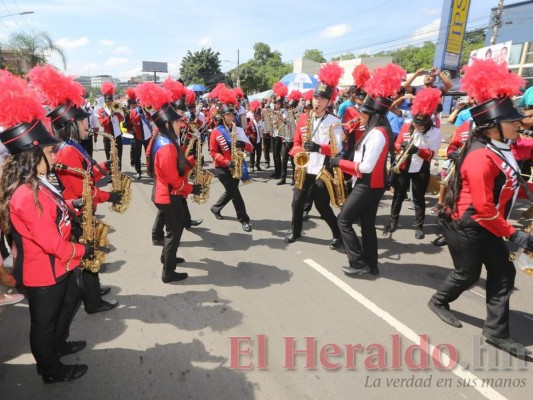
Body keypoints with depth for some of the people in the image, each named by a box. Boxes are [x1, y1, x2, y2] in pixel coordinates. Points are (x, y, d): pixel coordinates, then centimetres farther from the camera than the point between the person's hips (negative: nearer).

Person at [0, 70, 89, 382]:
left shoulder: (35, 184, -1)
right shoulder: (27, 197, -32)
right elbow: (53, 244, -29)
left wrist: (69, 206, -2)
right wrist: (83, 251, -14)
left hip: (57, 265, 10)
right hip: (44, 273, -9)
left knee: (72, 300, 28)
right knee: (44, 322, 13)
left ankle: (59, 344, 52)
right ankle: (52, 370, 36)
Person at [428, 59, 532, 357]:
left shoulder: (501, 148, 4)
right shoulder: (481, 158, -26)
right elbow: (484, 208, -25)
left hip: (486, 226, 9)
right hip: (467, 226, -9)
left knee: (504, 274, 10)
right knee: (468, 274, 9)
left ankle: (497, 331, 23)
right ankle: (439, 301, 37)